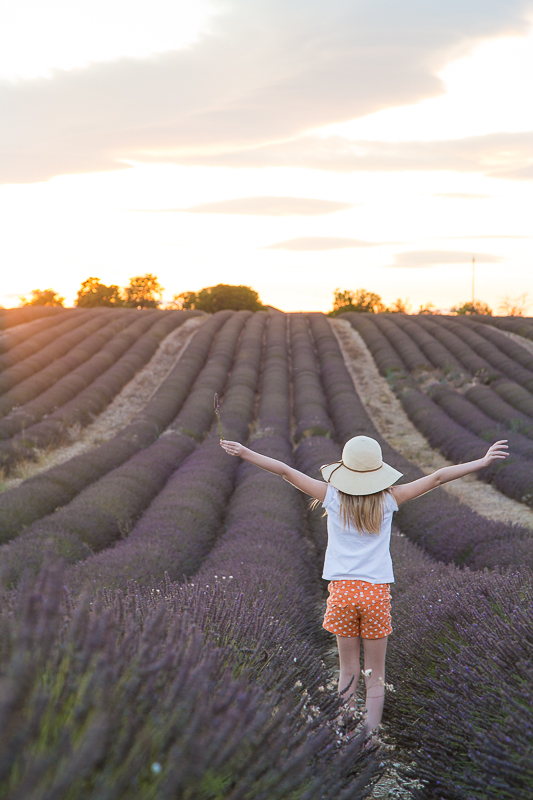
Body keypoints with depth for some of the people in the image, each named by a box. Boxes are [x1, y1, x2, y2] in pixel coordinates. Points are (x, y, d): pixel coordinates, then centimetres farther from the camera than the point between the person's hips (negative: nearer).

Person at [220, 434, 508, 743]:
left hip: (342, 590, 1)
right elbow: (437, 477, 2)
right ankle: (371, 738, 7)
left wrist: (245, 452, 9)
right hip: (377, 590, 0)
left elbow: (285, 470, 1)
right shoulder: (389, 499, -1)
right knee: (375, 675, 8)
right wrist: (483, 462, 7)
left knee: (348, 670, 10)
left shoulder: (333, 497, -1)